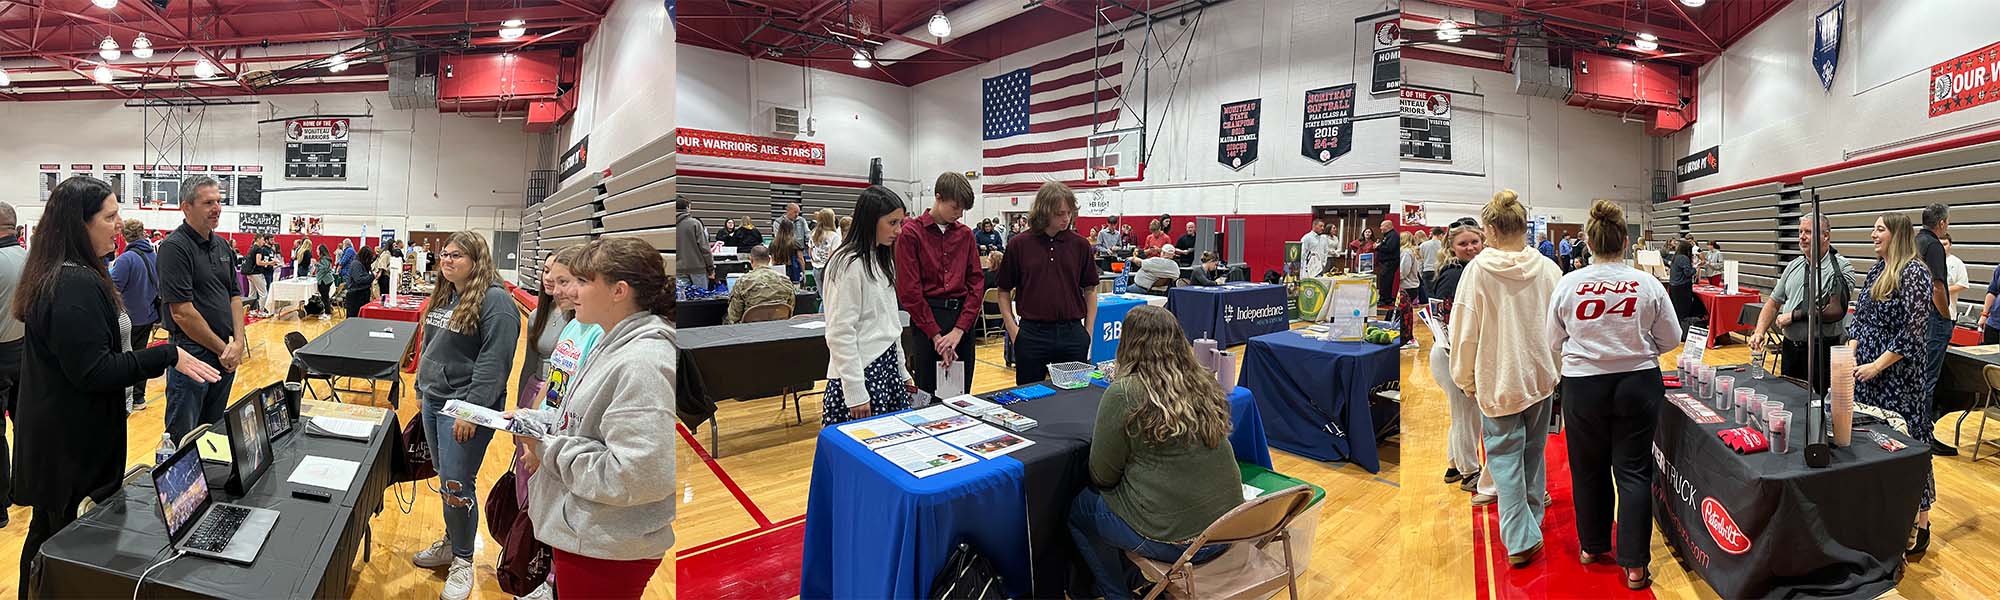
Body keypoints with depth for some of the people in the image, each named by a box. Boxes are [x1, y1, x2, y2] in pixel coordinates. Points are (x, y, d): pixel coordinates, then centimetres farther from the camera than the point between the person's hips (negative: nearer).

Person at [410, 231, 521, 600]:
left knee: (455, 486, -3)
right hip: (433, 401, 8)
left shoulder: (495, 301, -16)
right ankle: (452, 542, 34)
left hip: (464, 407, -8)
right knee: (444, 480, 17)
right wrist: (423, 389, 20)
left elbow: (494, 363, -21)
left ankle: (463, 560, 14)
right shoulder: (443, 297, 11)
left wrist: (472, 410, -23)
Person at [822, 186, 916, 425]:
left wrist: (902, 371, 17)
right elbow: (840, 334, -18)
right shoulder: (848, 264, -15)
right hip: (862, 372, -8)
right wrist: (855, 392, -18)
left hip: (887, 367, 8)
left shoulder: (881, 259, 12)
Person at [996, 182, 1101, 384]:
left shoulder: (1080, 245, 3)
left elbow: (1090, 290, 10)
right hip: (1032, 333, -1)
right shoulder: (1019, 244, -2)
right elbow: (1004, 292, 4)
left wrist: (1088, 332, 4)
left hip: (1072, 332, 2)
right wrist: (1013, 332, -3)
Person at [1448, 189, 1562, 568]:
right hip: (1540, 376, 4)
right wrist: (1556, 368, 17)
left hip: (1498, 379, -4)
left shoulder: (1478, 270, -15)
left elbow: (1466, 330, -11)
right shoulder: (1548, 269, -4)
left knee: (1505, 456, 4)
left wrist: (1465, 379, 1)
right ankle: (1533, 513, 38)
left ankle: (1521, 539, 2)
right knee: (1533, 449, 20)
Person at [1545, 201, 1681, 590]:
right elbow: (1671, 339, 1)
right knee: (1633, 471, 7)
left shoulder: (1568, 284, -10)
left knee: (1589, 469, 15)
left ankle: (1593, 546, 31)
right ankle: (1634, 564, 10)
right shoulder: (1648, 284, -8)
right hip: (1637, 383, 0)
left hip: (1583, 386, 0)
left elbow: (1554, 342, -1)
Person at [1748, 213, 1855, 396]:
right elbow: (1773, 302, 10)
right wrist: (1759, 332, -3)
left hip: (1822, 351, -5)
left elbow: (1837, 310, -17)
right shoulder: (1793, 266, 10)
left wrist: (1794, 316, -13)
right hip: (1790, 348, 5)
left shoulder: (1841, 268, -7)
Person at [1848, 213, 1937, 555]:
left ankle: (1920, 525, 10)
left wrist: (1877, 365, -17)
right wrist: (1850, 353, 4)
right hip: (1866, 370, 7)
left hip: (1899, 376, -7)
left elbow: (1912, 331, -17)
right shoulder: (1877, 270, 10)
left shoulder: (1914, 272, -13)